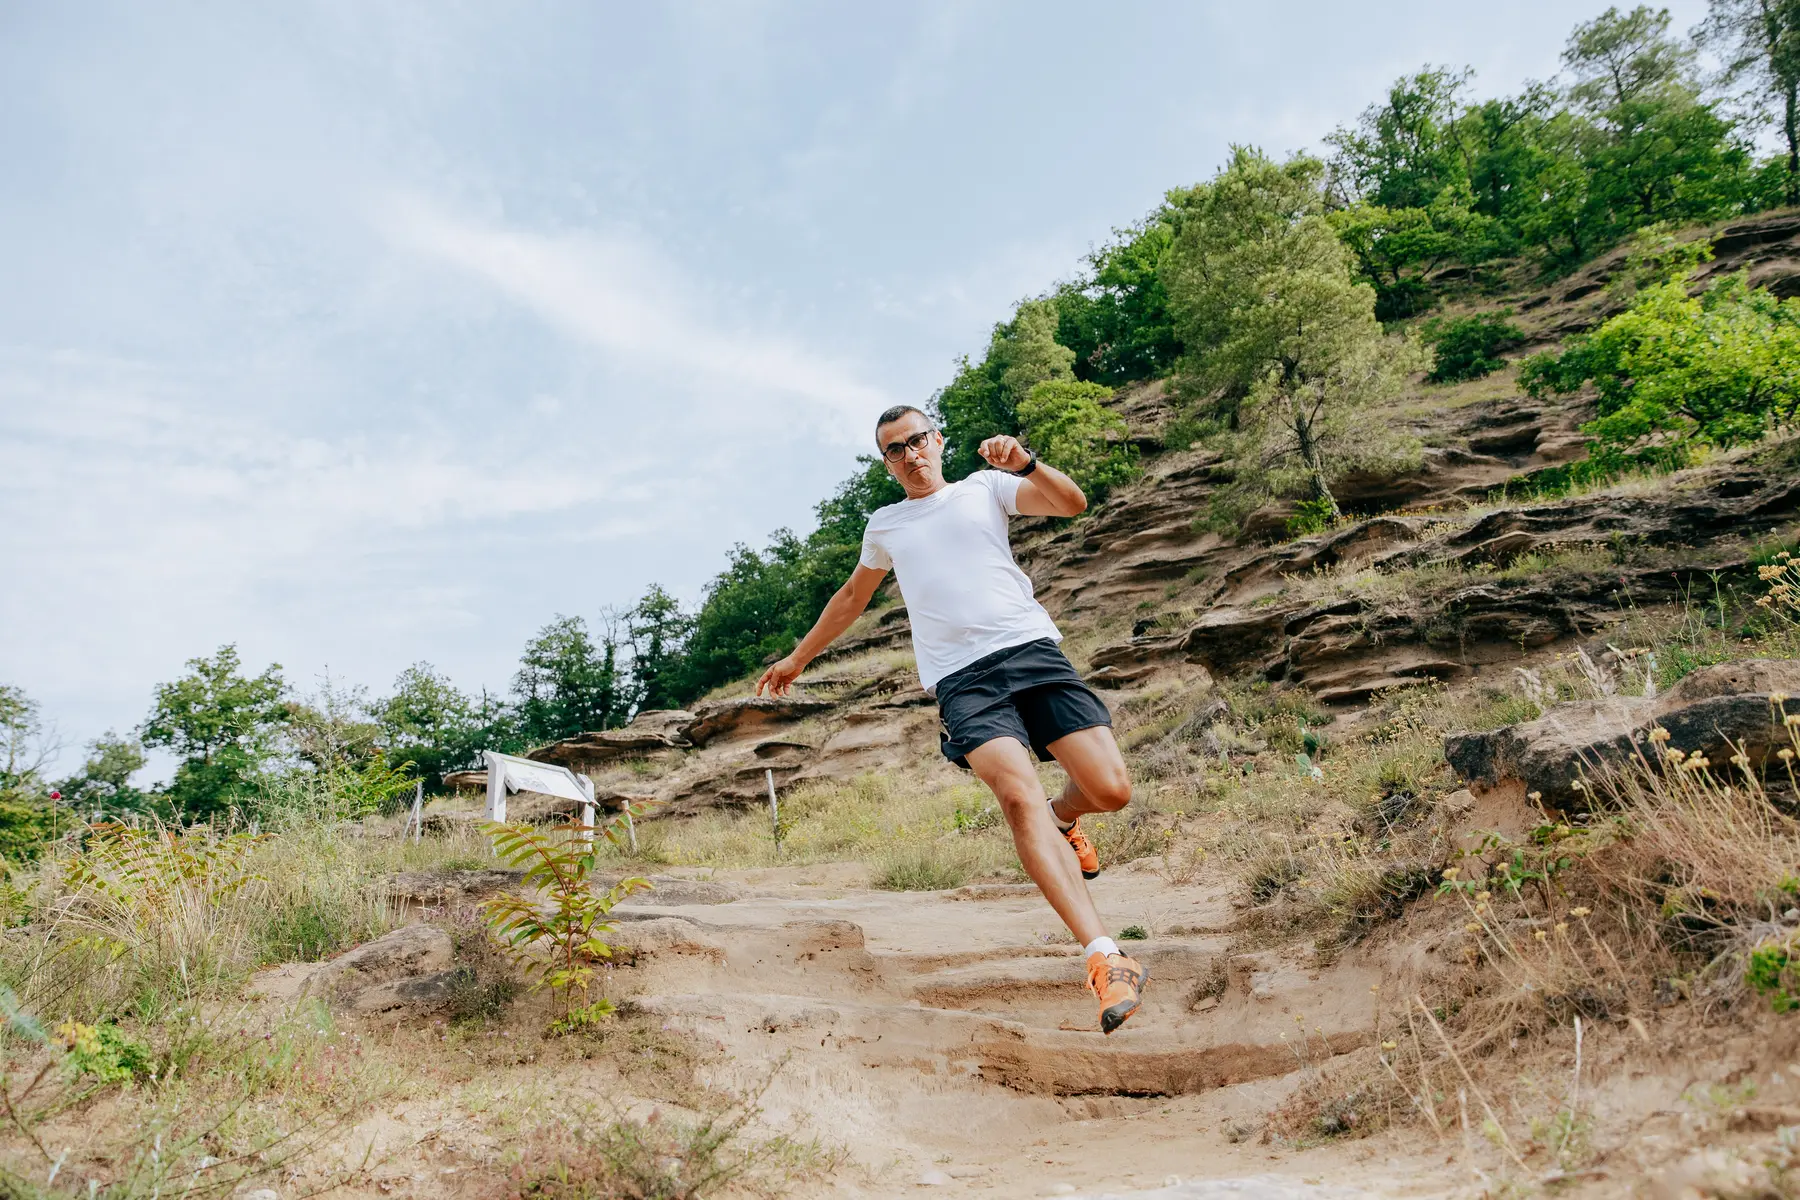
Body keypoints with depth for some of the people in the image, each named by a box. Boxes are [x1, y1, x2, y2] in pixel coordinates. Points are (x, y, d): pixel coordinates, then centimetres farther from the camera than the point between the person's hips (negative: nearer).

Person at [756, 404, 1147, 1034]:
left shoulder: (985, 487, 18)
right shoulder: (884, 526, 24)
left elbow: (1072, 503, 5)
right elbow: (851, 597, 39)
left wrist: (1025, 463, -13)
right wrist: (797, 658, 44)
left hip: (1032, 650, 0)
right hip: (961, 677, 0)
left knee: (1111, 790, -12)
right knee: (1020, 798, -25)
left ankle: (1063, 820, 26)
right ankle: (1107, 961, -30)